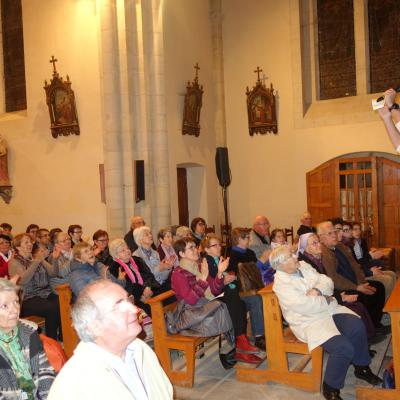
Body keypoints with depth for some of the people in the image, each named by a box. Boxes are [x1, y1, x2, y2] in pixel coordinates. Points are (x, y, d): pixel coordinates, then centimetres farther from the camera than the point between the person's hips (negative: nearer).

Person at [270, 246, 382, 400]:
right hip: (309, 321, -7)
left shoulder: (303, 265, 9)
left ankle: (361, 367, 9)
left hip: (329, 309, 7)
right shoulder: (281, 283, -14)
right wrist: (325, 300, -10)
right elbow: (305, 305, -22)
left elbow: (327, 281, 7)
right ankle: (330, 388, -3)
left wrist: (317, 290, -14)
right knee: (344, 347, -25)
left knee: (357, 327, -16)